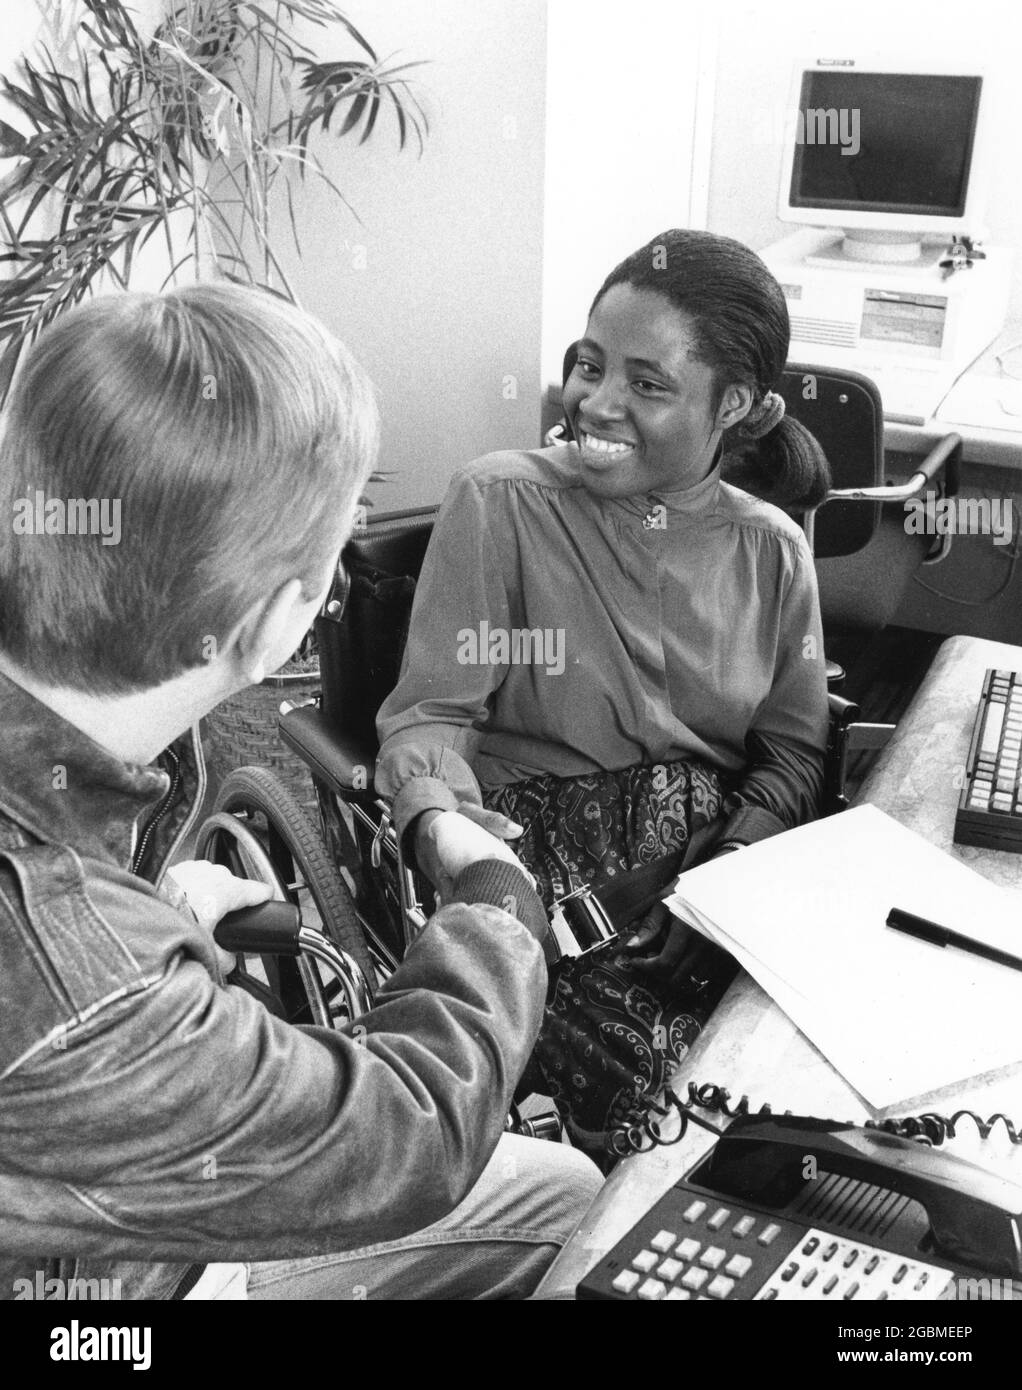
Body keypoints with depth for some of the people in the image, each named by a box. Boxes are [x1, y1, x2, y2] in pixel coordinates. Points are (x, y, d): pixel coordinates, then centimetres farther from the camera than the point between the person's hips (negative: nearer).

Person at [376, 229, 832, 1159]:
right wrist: (435, 816, -29)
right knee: (660, 1089, -25)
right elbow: (431, 709, -7)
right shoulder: (501, 502, -4)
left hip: (719, 854, 4)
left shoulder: (771, 549, 8)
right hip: (540, 849, -3)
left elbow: (794, 755, 8)